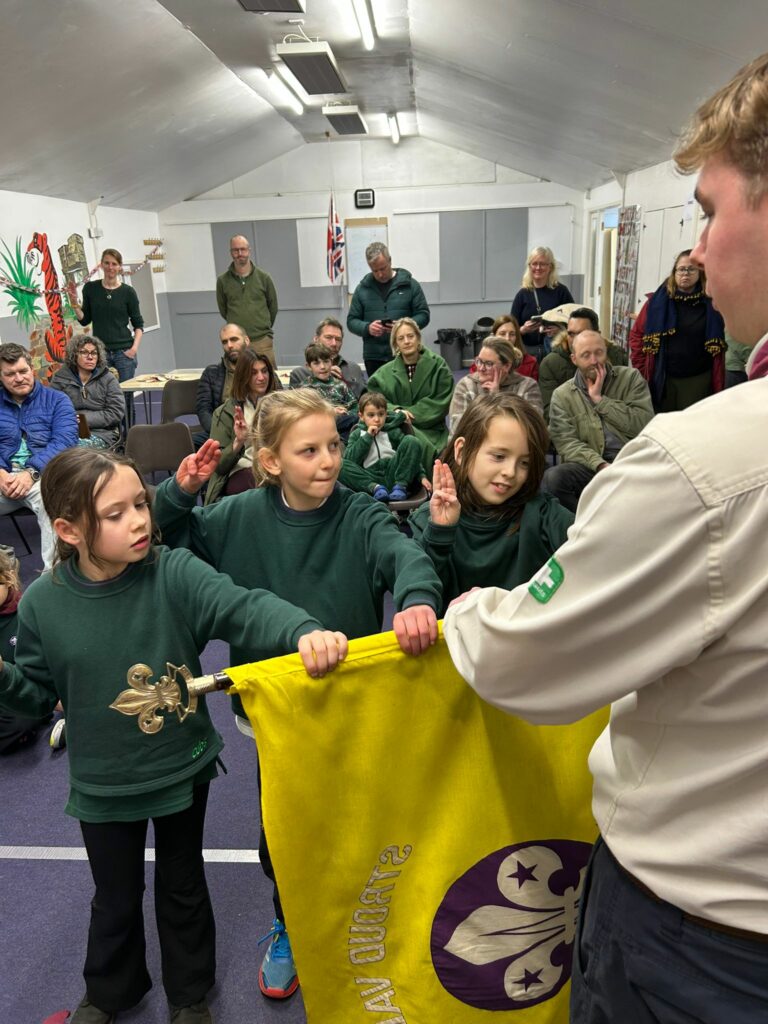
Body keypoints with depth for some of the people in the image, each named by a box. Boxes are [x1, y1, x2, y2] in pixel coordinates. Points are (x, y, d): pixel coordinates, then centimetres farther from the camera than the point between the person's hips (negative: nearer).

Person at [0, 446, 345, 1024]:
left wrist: (304, 631, -53)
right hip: (103, 783, 1)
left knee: (183, 887, 22)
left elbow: (244, 608, -34)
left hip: (183, 770, -1)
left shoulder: (175, 575, -21)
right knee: (116, 896, 23)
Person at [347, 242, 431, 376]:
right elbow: (351, 321, 9)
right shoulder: (362, 288, 9)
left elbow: (423, 315, 2)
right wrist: (367, 328, -12)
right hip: (373, 358, 2)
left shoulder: (410, 284, 3)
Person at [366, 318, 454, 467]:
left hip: (431, 429, -1)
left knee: (424, 445, -35)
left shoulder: (438, 365, 6)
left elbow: (442, 401, 0)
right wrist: (396, 411, -16)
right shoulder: (385, 373, 13)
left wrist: (411, 413, -11)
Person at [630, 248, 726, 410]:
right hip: (661, 378, 0)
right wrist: (642, 370, -4)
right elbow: (636, 334, 2)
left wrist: (718, 387, -5)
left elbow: (718, 348, 0)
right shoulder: (658, 300, 0)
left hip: (698, 380, 0)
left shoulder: (710, 304, 0)